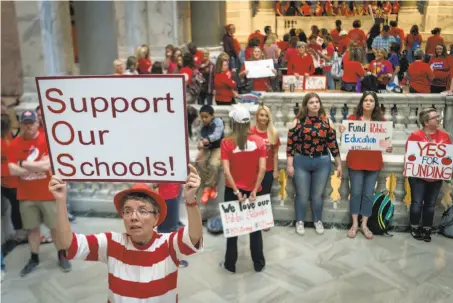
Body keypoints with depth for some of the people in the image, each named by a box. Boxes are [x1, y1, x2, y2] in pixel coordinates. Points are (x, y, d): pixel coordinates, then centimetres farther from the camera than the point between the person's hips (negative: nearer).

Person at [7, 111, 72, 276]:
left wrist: (23, 163, -10)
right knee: (32, 228, 12)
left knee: (56, 226, 6)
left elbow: (47, 165, -19)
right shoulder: (15, 144, 1)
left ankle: (62, 256, 22)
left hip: (49, 193, -2)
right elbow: (12, 170, -9)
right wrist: (38, 166, -14)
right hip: (26, 195, 3)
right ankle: (34, 259, 27)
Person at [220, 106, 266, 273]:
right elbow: (262, 169, -13)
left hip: (233, 190, -1)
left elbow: (227, 171, -17)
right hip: (253, 190, 1)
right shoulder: (259, 141, -7)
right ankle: (259, 264, 26)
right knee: (255, 227, 15)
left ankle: (230, 264, 23)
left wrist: (236, 191, -12)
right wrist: (255, 190, -8)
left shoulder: (226, 143, -12)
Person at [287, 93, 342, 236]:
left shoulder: (327, 121, 0)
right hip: (301, 162, -1)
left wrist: (339, 164, 4)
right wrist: (289, 165, -8)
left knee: (317, 195, 12)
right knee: (302, 195, 8)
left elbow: (333, 143, 4)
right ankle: (299, 222, 26)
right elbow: (290, 144, -6)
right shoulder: (298, 122, -6)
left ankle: (318, 221, 31)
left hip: (322, 162, 1)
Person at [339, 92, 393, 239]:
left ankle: (364, 225, 18)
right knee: (356, 192, 3)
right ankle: (354, 224, 15)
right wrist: (342, 131, -21)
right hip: (355, 161, -1)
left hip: (374, 163, 1)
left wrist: (388, 147, -16)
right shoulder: (353, 118, -1)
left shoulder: (381, 121, 2)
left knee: (368, 194, 7)